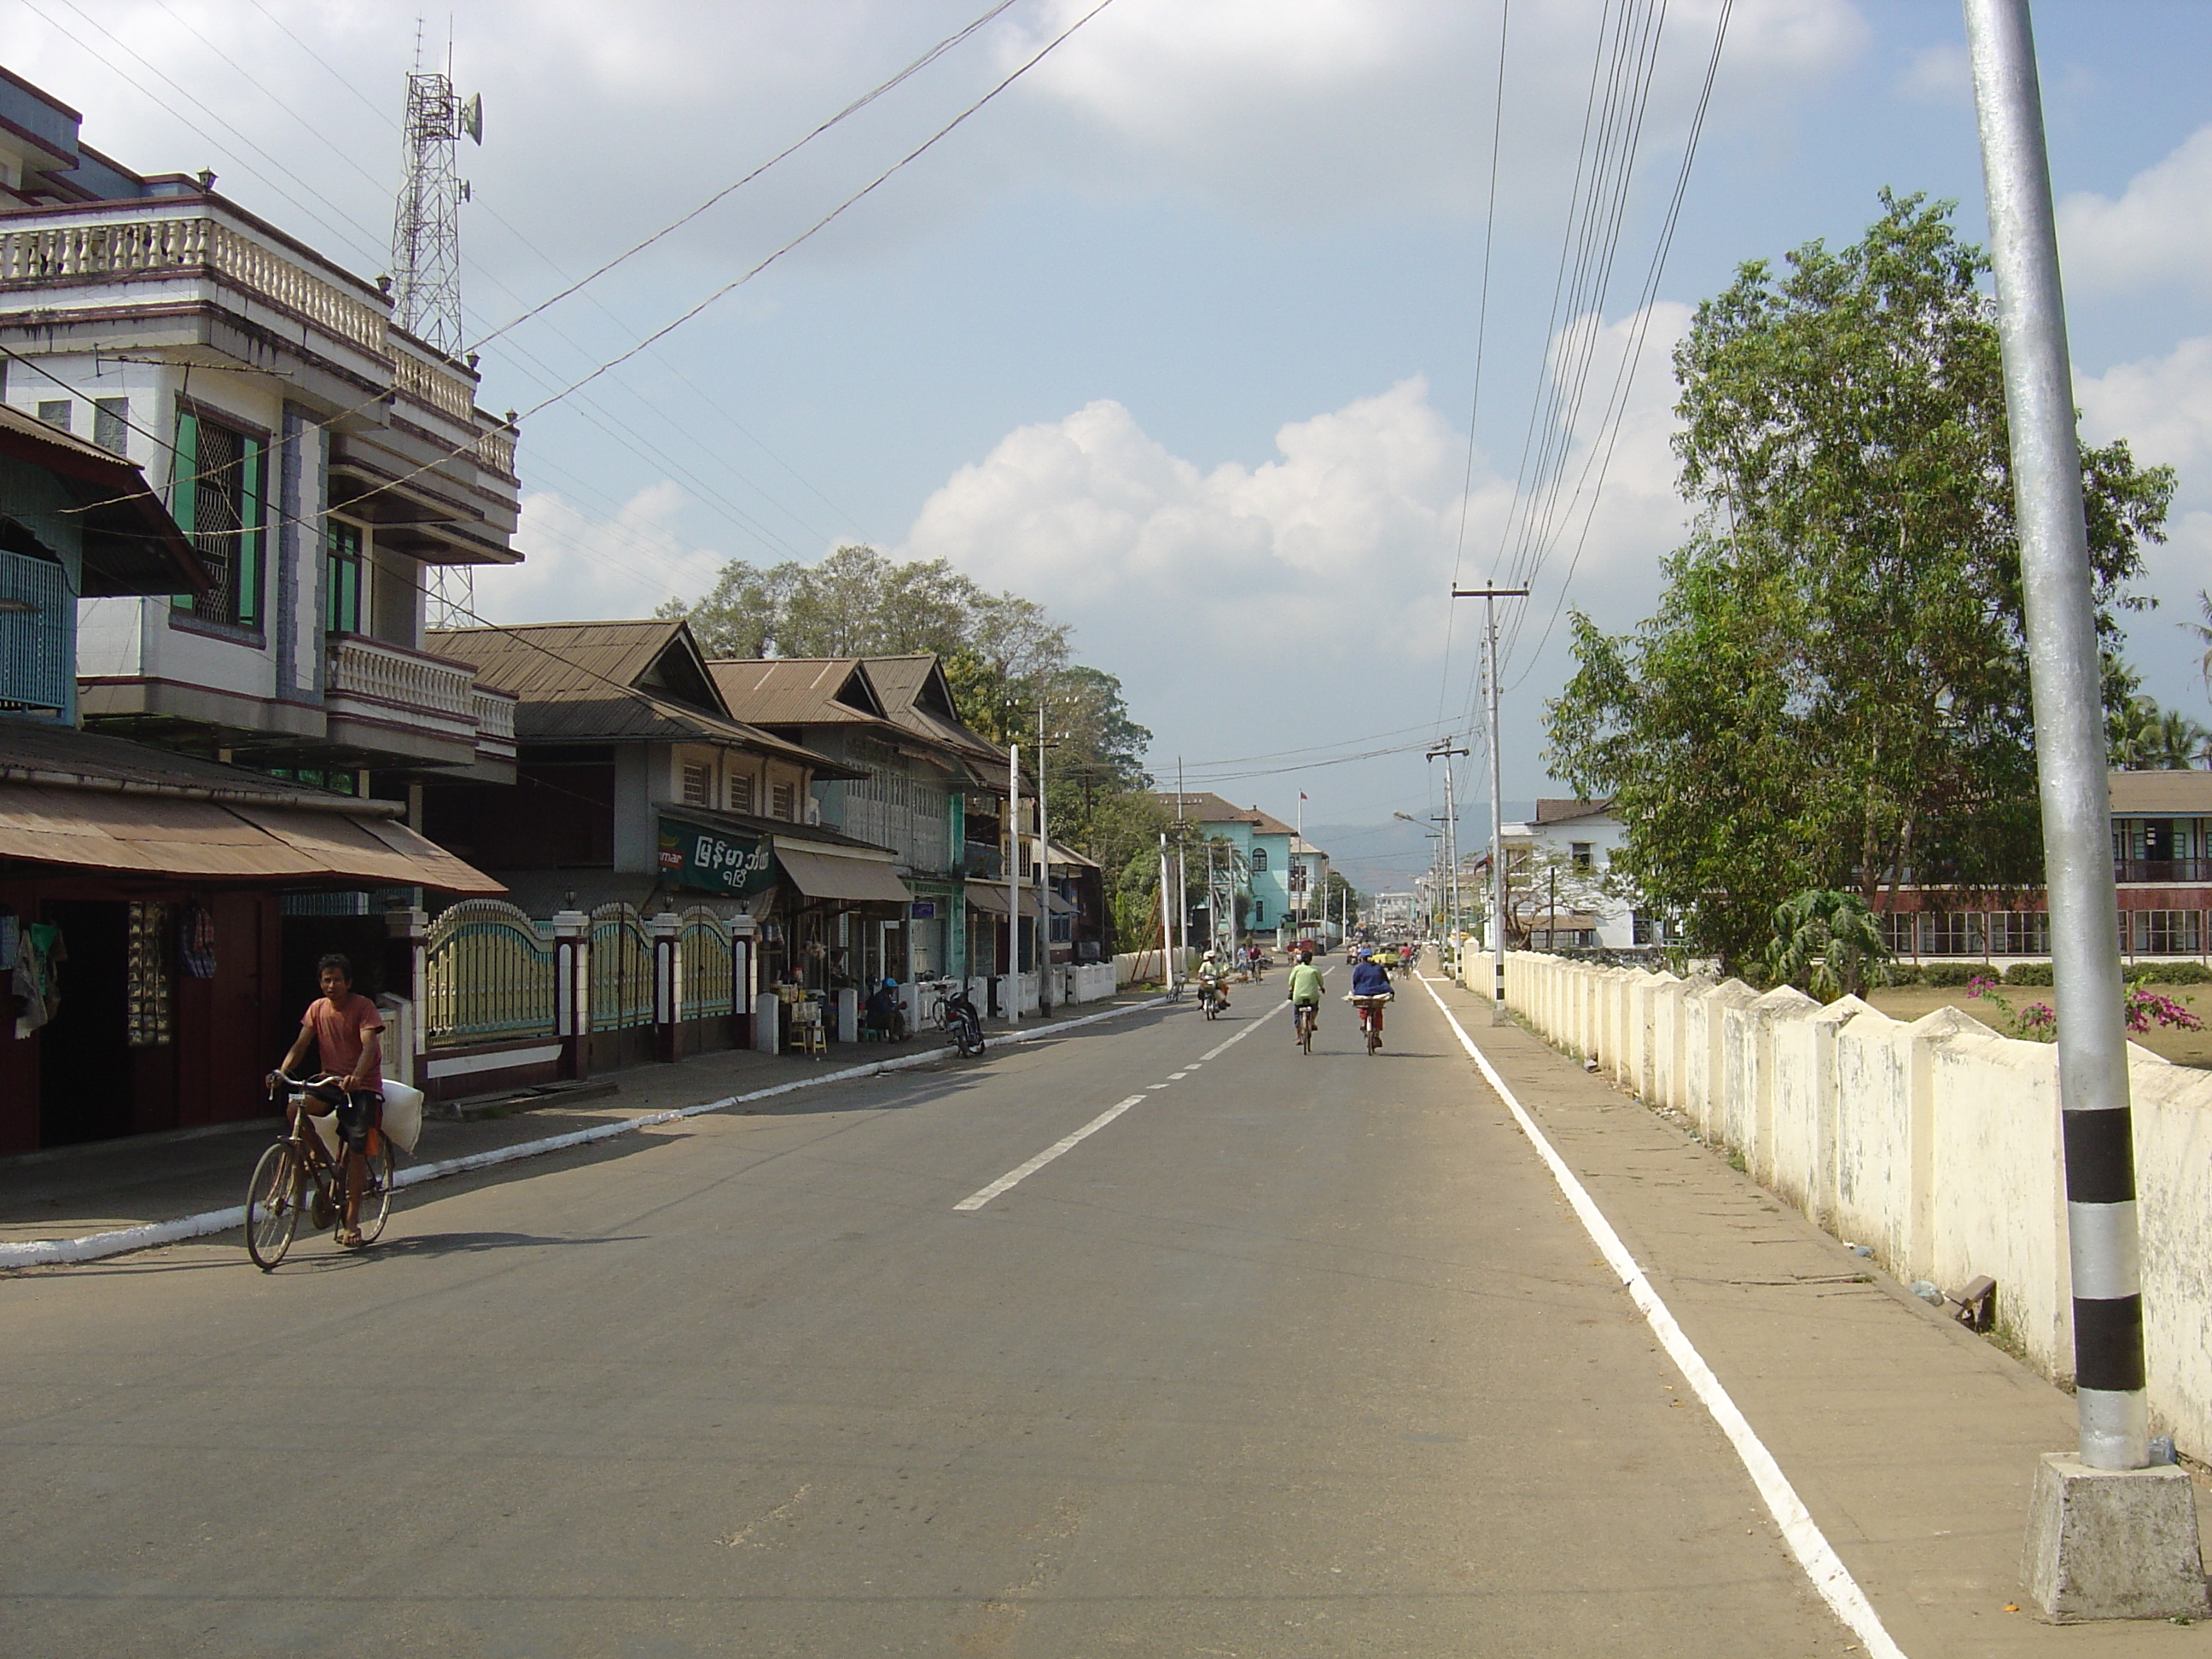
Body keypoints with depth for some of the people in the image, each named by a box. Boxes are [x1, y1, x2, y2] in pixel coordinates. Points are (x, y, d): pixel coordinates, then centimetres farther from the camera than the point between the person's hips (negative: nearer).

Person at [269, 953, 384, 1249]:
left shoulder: (363, 1007, -10)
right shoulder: (317, 1008, 4)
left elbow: (369, 1046, -22)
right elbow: (300, 1044, -2)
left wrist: (355, 1077, -40)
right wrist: (282, 1071, -21)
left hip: (362, 1085, -5)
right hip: (330, 1079, 5)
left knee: (356, 1146, -14)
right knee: (295, 1109, -23)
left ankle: (352, 1220, -7)